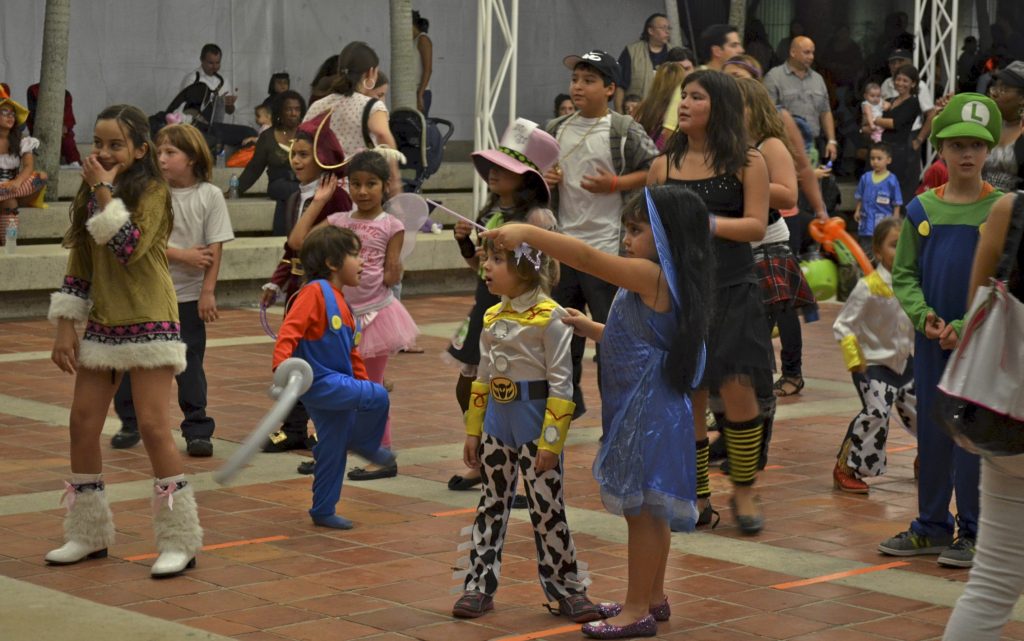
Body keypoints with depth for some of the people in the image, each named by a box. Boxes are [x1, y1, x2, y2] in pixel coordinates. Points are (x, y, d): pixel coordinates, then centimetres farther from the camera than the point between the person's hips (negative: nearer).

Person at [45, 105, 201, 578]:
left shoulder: (153, 192, -7)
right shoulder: (90, 196, 11)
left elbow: (130, 247, -23)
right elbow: (78, 267, 13)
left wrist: (105, 192, -19)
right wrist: (66, 326, 7)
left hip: (149, 324, -7)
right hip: (102, 325, 7)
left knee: (152, 424, -11)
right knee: (82, 423, 5)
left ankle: (179, 542, -3)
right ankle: (89, 535, 18)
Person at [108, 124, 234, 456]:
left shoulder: (210, 196, -6)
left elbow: (215, 248, -7)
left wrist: (208, 291, -11)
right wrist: (182, 256, -18)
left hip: (188, 295, -2)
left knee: (190, 362, 0)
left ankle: (198, 429, 6)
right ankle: (130, 423, 23)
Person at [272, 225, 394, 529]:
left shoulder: (341, 302, 17)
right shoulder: (316, 291, -13)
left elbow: (352, 353, 25)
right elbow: (290, 329, -22)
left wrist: (363, 383, 25)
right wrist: (282, 365, -34)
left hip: (339, 384, 9)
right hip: (319, 381, -9)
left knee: (333, 452, 12)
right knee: (378, 397, -22)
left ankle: (323, 511, 21)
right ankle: (364, 444, 3)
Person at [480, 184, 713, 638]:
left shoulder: (650, 275, -18)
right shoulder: (664, 282, 11)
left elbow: (588, 259, -26)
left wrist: (527, 234, -25)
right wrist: (591, 329, 18)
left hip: (646, 411, -10)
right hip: (648, 409, 10)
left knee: (639, 508, -3)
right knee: (649, 510, 18)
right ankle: (653, 596, 29)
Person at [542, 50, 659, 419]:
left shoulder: (625, 132, -6)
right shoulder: (556, 130, 10)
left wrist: (615, 184, -17)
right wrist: (544, 179, 0)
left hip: (606, 246, -6)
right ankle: (567, 401, 27)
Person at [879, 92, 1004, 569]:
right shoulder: (921, 209, 5)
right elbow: (903, 275, 6)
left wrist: (967, 327, -16)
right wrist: (923, 316, -11)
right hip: (931, 341, 4)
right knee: (931, 432, 11)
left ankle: (974, 533, 10)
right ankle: (932, 526, 24)